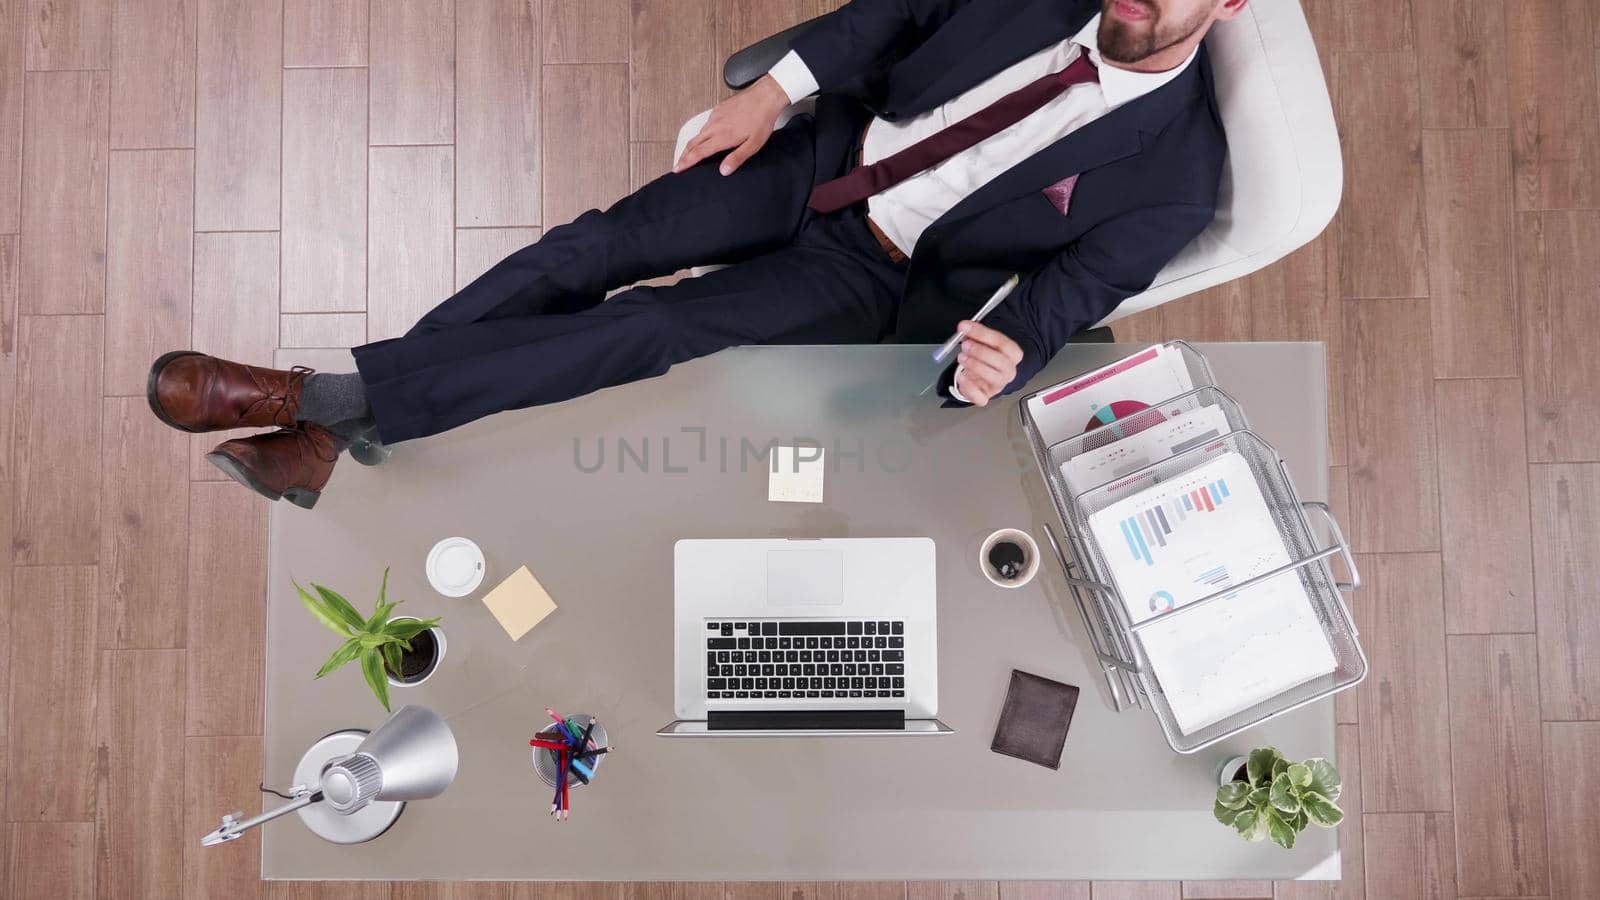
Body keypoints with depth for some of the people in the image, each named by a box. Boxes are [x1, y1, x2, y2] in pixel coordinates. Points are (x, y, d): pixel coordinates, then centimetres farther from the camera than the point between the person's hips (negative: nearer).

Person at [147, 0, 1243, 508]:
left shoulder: (1175, 170, -12)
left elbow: (1064, 297, -9)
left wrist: (1003, 359, -31)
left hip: (877, 278, -4)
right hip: (822, 153, 4)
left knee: (646, 332, -19)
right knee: (588, 250, -12)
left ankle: (327, 395, -12)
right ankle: (333, 434, -5)